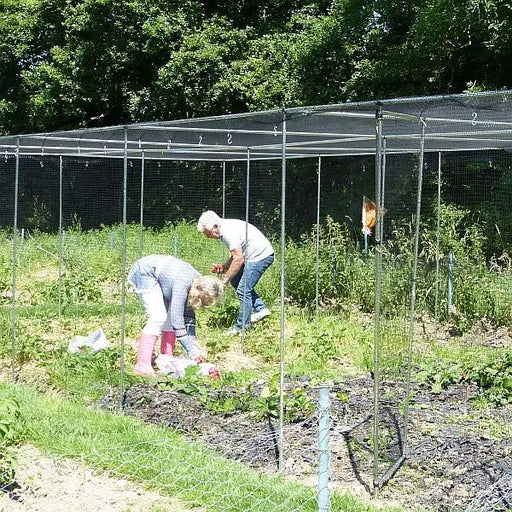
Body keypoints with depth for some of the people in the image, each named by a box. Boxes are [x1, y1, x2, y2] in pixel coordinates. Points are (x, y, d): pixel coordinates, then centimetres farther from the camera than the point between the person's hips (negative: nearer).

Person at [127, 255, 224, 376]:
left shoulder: (199, 281, -11)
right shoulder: (182, 285, -35)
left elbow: (189, 314, -1)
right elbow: (177, 321, -34)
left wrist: (193, 340, -10)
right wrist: (192, 351, -30)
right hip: (145, 271, -9)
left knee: (172, 314, 0)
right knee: (158, 317, -18)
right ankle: (142, 365, -20)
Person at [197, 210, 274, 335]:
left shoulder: (228, 232, -22)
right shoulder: (225, 230, 10)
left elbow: (239, 259, -24)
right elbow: (236, 255, 17)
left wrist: (225, 279, -17)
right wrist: (223, 268, 3)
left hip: (261, 255, -11)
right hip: (254, 255, 11)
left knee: (243, 290, -10)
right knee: (236, 281, 16)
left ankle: (242, 328, -2)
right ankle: (261, 308, 17)